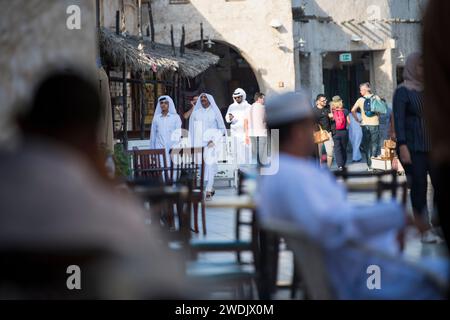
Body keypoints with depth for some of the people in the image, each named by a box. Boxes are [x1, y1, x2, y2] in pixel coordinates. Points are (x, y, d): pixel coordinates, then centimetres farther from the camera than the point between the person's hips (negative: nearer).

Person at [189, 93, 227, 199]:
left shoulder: (215, 112, 4)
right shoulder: (196, 113, 11)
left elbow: (221, 128, 4)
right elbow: (192, 130, 13)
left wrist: (214, 140, -9)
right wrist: (193, 145, 6)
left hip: (211, 143, -3)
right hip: (199, 143, 3)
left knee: (210, 165, -13)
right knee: (202, 166, -1)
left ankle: (208, 191, -14)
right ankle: (211, 187, 13)